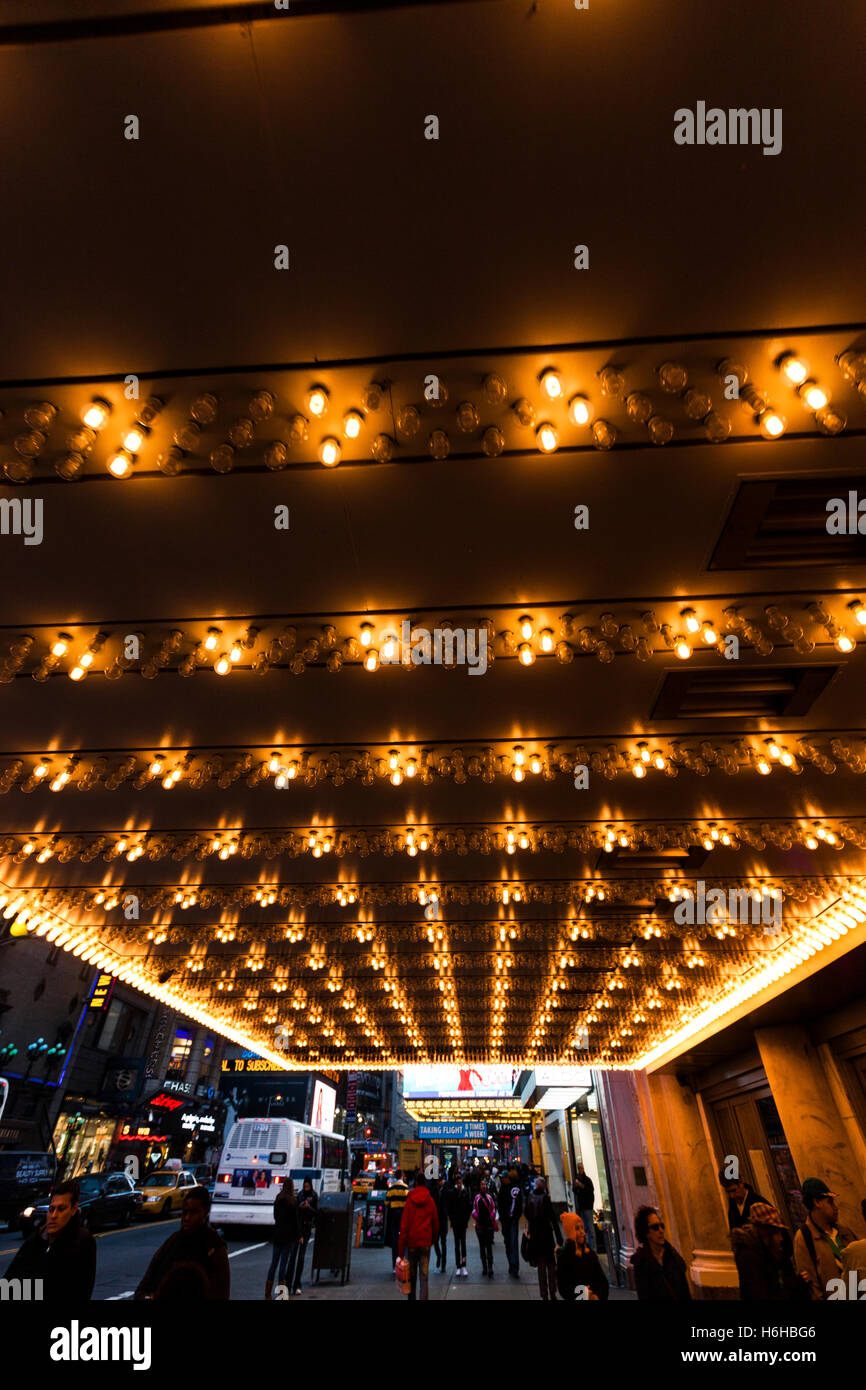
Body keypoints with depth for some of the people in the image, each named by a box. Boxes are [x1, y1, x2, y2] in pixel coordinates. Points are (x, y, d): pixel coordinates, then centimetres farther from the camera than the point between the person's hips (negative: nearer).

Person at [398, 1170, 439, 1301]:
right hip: (425, 1242, 0)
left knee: (412, 1276, 17)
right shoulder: (430, 1201, -3)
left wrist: (401, 1252, -2)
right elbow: (436, 1224, 4)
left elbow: (404, 1226, -6)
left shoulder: (409, 1201, -6)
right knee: (424, 1277, 2)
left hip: (412, 1242, 0)